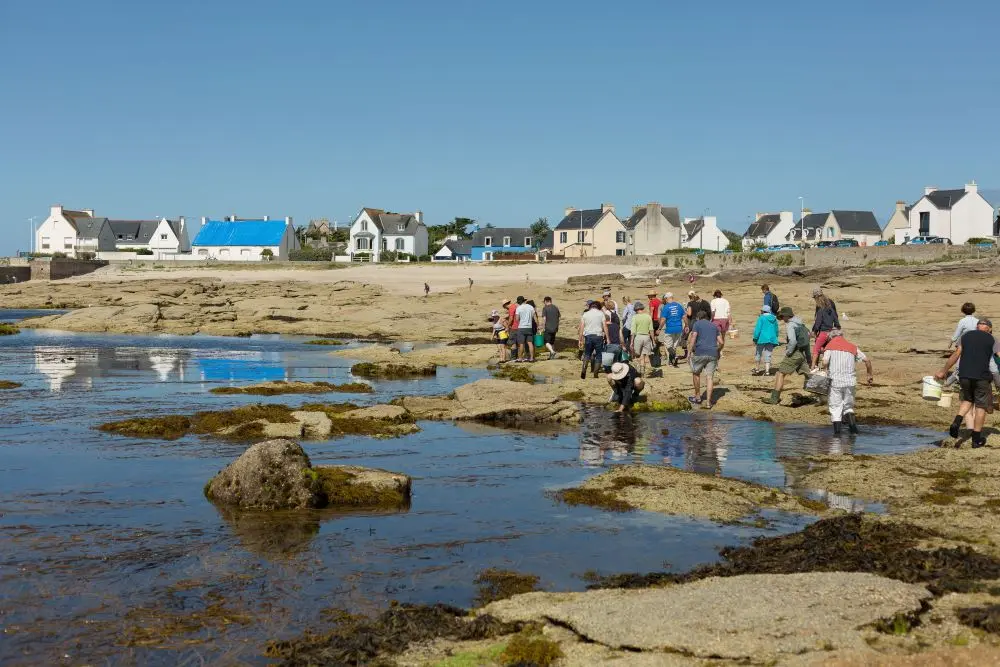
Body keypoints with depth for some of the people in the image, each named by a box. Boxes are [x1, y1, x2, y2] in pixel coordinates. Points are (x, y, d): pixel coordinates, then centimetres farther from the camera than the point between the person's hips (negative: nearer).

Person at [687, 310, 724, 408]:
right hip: (713, 354, 3)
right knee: (710, 377, 1)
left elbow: (693, 338, -8)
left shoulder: (697, 324, 6)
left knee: (696, 373, 16)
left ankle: (697, 397, 26)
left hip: (700, 353, -3)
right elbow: (721, 342, 15)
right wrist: (717, 352, 28)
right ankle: (708, 402, -6)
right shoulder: (714, 326, 19)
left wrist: (690, 351, -7)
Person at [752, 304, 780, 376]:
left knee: (758, 354, 12)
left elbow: (757, 329, -13)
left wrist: (755, 339, -6)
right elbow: (776, 330, 17)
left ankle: (757, 369, 22)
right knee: (767, 355, 6)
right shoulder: (774, 319, 10)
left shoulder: (761, 318, -8)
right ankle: (767, 370, -6)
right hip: (771, 340, 5)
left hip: (762, 339, -5)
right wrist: (775, 339, 26)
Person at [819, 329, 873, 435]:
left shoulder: (830, 346, 2)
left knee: (835, 406, 3)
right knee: (848, 405, 18)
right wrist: (870, 374, 19)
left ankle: (837, 431, -1)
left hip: (835, 380, -3)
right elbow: (867, 360, 8)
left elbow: (825, 363, -13)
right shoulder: (852, 346, 12)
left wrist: (821, 366, 9)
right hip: (850, 380, 3)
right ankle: (852, 422, -2)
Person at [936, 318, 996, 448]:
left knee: (968, 399, 25)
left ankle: (957, 423, 2)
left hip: (964, 375, 3)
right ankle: (977, 439, 10)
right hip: (981, 376, -3)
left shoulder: (966, 336, 12)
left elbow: (955, 355, 12)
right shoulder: (991, 340, 4)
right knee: (981, 405, 8)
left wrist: (943, 371, 19)